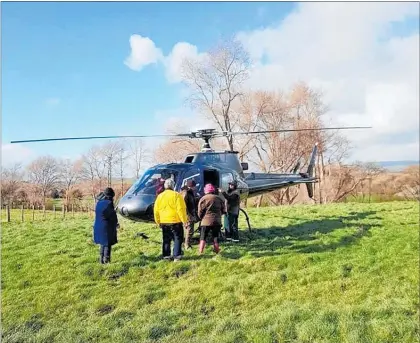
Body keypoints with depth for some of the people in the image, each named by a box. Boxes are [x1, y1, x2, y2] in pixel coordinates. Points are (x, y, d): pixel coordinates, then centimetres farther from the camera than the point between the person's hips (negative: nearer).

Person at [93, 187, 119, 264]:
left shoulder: (98, 203, 6)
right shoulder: (109, 203, -16)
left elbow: (97, 214, 13)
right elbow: (113, 216, -12)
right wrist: (116, 224, 6)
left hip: (98, 227, 7)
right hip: (107, 227, -7)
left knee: (102, 244, 19)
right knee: (108, 244, 5)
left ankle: (101, 259, 22)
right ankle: (106, 259, 5)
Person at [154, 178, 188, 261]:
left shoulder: (160, 196, 6)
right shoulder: (176, 195, -10)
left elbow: (156, 210, 8)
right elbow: (181, 209, -14)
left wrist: (158, 221, 17)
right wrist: (184, 220, -8)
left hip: (164, 222, 5)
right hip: (175, 221, -5)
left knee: (166, 240, 14)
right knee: (177, 239, 5)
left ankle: (166, 256, 17)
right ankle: (176, 256, 2)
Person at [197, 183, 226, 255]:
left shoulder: (203, 199, -4)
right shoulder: (219, 198, 6)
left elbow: (200, 212, -5)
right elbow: (223, 210, 10)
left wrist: (201, 218, 13)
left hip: (206, 222, -2)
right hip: (217, 221, 3)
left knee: (203, 238, 8)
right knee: (215, 238, 14)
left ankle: (200, 253, 5)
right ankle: (216, 252, 18)